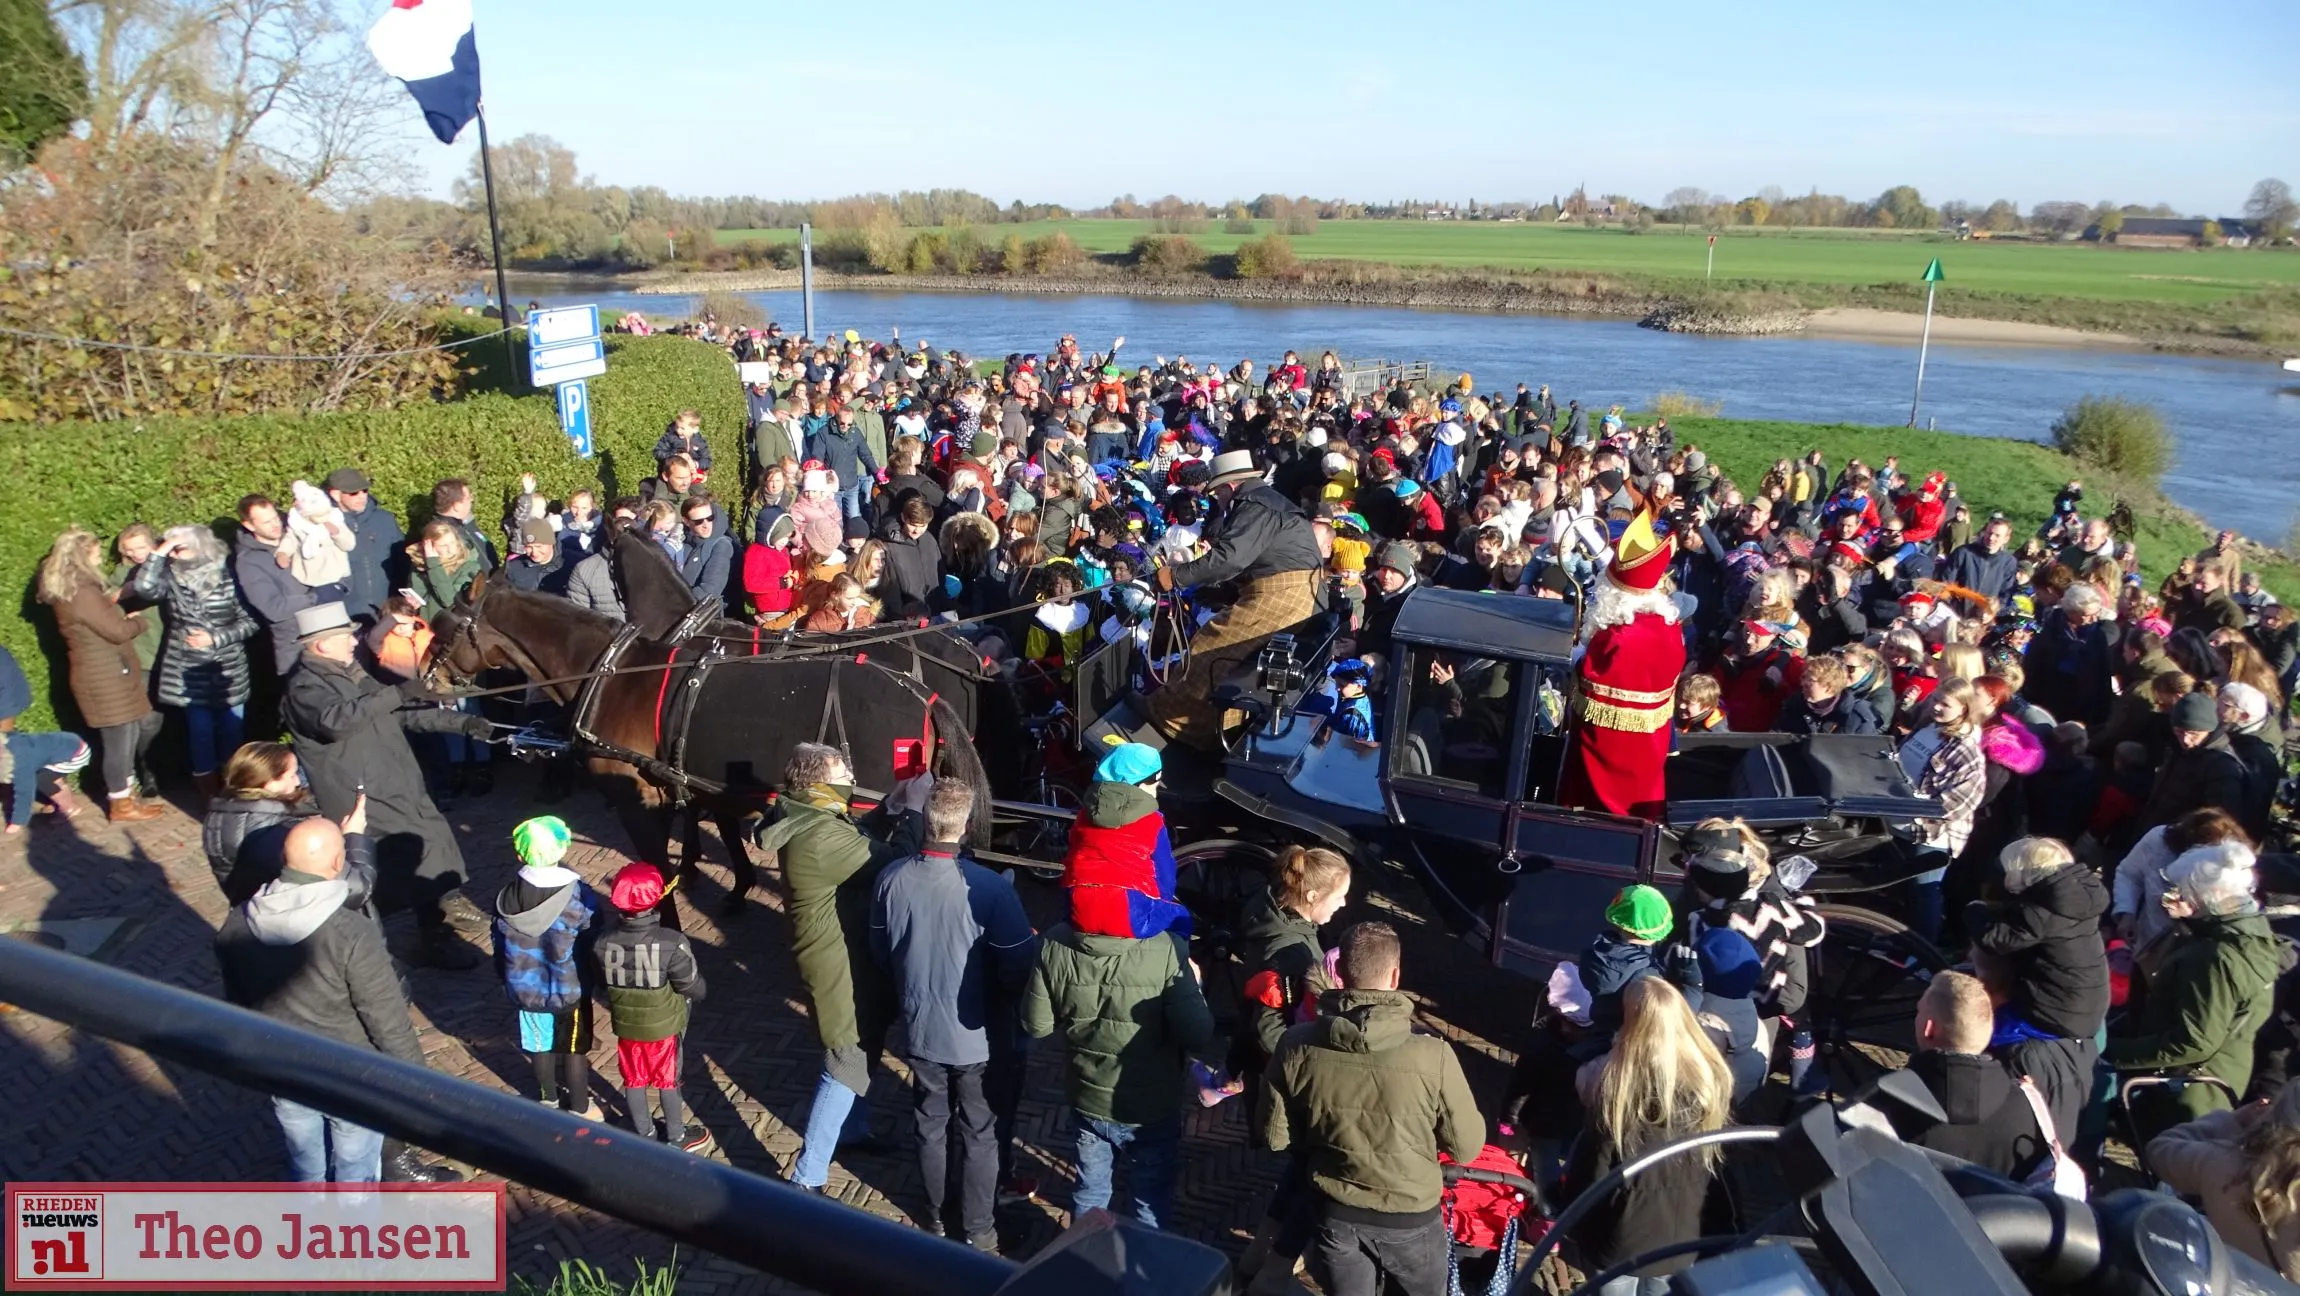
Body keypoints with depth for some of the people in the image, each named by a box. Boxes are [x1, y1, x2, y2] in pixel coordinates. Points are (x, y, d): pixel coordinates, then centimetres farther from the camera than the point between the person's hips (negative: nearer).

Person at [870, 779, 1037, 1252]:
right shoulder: (989, 888, -29)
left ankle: (935, 1217, 41)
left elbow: (880, 950, 0)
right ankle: (976, 1230, 31)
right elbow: (1019, 965, -20)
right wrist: (1007, 1006, 2)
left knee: (930, 1125, 23)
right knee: (979, 1133, 17)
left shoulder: (892, 879, -16)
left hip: (919, 1029, 3)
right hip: (975, 1034, -3)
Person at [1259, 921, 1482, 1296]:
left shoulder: (1297, 1047, -20)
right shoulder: (1432, 1055, -28)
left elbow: (1274, 1135, -7)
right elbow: (1467, 1146, -14)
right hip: (1410, 1217, -1)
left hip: (1335, 1214, 2)